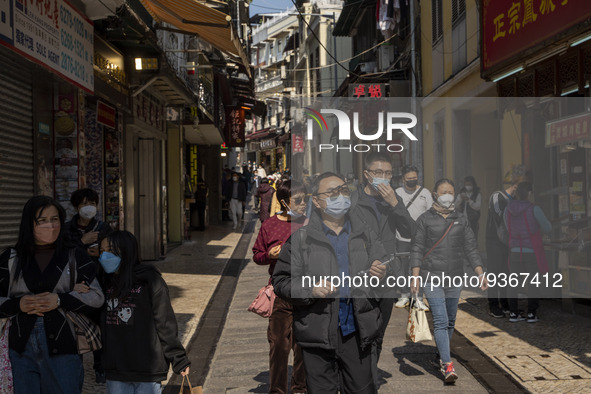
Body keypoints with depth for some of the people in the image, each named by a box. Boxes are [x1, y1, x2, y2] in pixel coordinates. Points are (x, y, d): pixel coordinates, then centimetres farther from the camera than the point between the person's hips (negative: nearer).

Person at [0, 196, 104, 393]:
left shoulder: (76, 256, 6)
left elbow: (96, 297, -1)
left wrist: (60, 300, -13)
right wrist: (18, 304, -11)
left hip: (62, 348, -1)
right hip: (21, 350, 1)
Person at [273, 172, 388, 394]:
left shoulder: (365, 235, 11)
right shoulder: (301, 238, -1)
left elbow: (382, 267, 18)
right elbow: (280, 281, -1)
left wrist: (381, 274, -5)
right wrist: (310, 289, -18)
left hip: (357, 330, 3)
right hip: (318, 331, -3)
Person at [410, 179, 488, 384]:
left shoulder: (461, 219, 8)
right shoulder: (425, 219, 0)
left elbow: (471, 248, 8)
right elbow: (417, 249, -3)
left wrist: (480, 274, -1)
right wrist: (415, 277, -11)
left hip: (455, 278, 4)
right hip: (432, 277, -3)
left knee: (450, 322, 12)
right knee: (441, 321, -11)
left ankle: (442, 357, 30)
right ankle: (448, 366, -15)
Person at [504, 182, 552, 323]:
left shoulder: (508, 209, -1)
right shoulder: (534, 209, -14)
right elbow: (547, 228, -3)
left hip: (515, 251, 4)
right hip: (533, 252, -4)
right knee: (533, 282, 10)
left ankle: (513, 313, 12)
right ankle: (531, 314, 8)